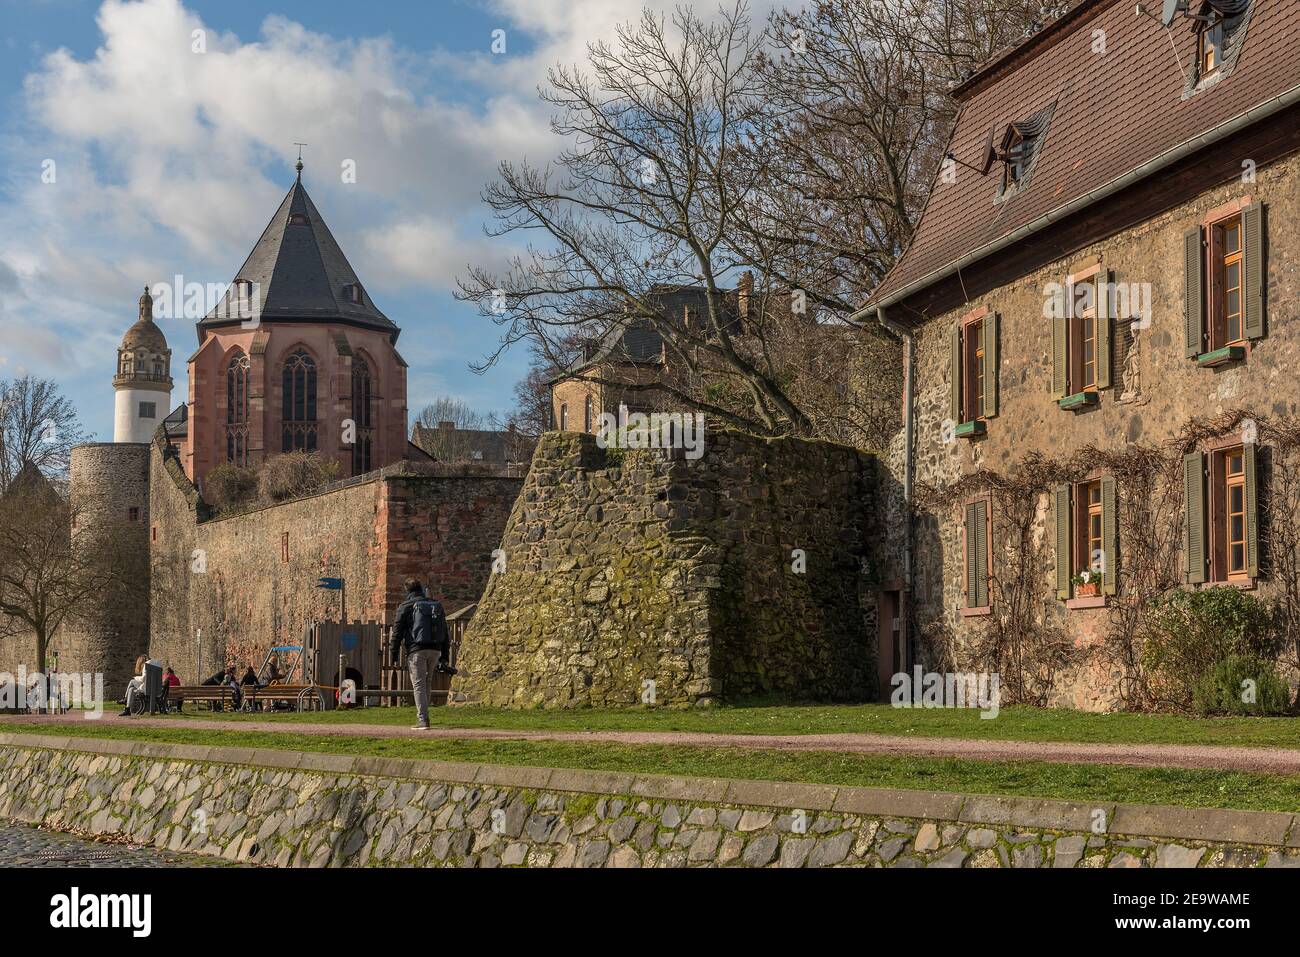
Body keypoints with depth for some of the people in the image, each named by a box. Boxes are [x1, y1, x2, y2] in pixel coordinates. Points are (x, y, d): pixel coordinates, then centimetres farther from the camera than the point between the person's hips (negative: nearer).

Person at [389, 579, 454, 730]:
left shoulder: (406, 607, 1)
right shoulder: (437, 606, 17)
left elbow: (397, 631, -3)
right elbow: (445, 633, 18)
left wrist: (393, 651, 4)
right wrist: (445, 657, 19)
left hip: (416, 650, -5)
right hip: (435, 650, 5)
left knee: (419, 685, -3)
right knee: (425, 681, 22)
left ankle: (423, 720, -9)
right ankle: (422, 715, 20)